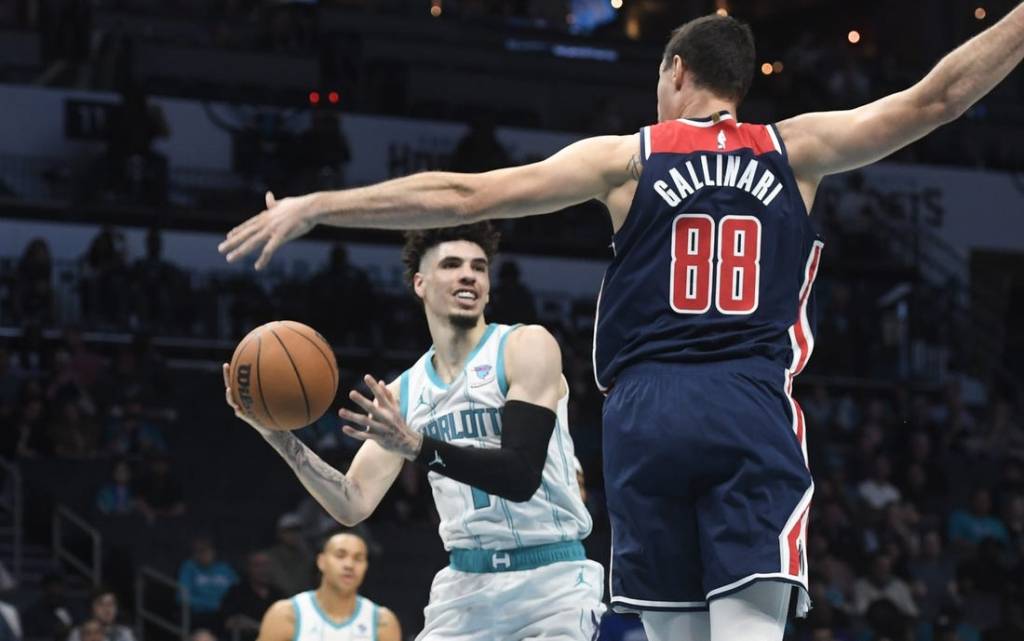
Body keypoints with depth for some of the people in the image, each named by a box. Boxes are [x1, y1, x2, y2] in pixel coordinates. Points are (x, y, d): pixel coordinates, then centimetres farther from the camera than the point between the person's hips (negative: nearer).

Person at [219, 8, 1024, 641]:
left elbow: (462, 195, 4)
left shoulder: (625, 159, 7)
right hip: (753, 413, -1)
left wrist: (317, 206, 8)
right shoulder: (794, 150, 9)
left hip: (648, 412, 1)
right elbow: (935, 98, 8)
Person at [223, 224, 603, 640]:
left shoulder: (526, 347, -7)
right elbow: (353, 506, 5)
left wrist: (417, 446, -31)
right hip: (466, 584, 5)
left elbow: (521, 475, -19)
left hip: (550, 579, -5)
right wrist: (280, 437, -7)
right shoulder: (402, 394, 9)